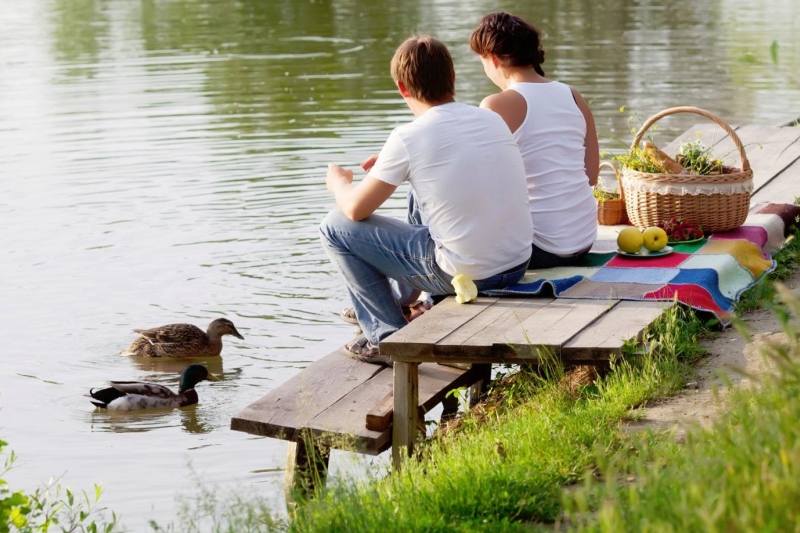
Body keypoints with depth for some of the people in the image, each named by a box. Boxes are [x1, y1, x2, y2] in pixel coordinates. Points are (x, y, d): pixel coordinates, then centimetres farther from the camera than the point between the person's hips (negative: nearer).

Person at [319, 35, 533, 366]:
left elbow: (356, 209, -5)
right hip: (519, 264, 7)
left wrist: (338, 182, 18)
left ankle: (388, 337, 13)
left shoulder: (409, 138, -14)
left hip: (466, 275, -7)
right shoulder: (492, 119, 4)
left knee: (335, 228, 6)